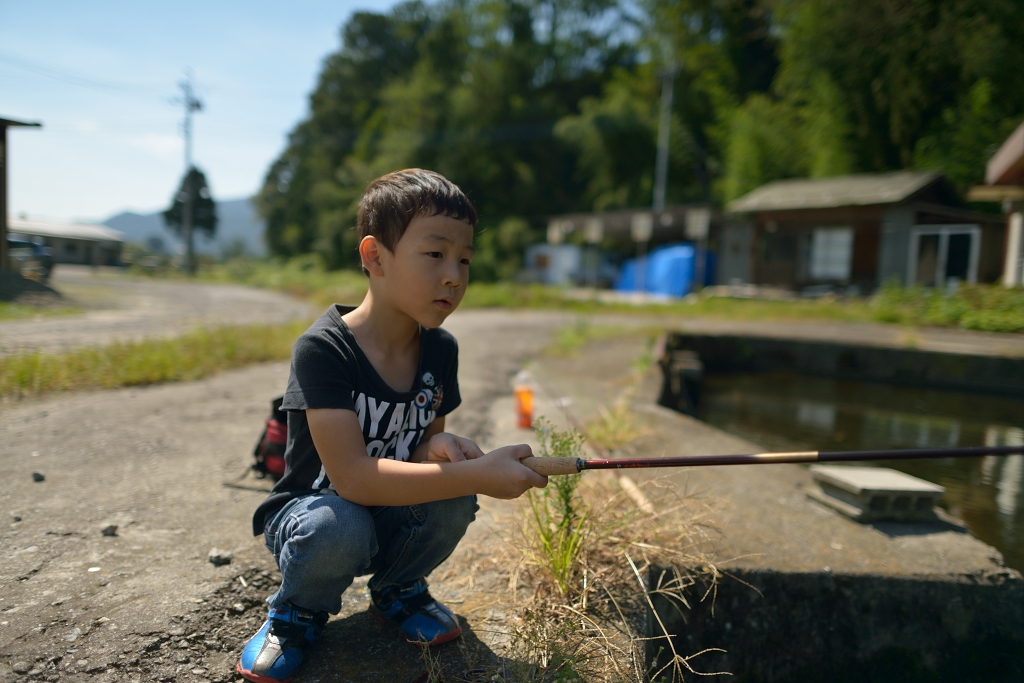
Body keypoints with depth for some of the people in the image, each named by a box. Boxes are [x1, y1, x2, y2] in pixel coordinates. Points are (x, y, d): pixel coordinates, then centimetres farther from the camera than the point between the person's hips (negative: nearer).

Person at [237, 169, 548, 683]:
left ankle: (396, 590, 9)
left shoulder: (440, 350, -7)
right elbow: (352, 476, -34)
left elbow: (423, 439, 2)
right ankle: (298, 613, 1)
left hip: (392, 516, 5)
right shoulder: (323, 348, -27)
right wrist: (479, 474, -39)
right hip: (310, 510, -4)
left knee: (453, 500, -24)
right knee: (338, 527, -36)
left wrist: (437, 446, -24)